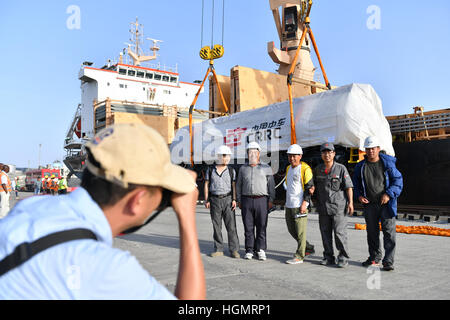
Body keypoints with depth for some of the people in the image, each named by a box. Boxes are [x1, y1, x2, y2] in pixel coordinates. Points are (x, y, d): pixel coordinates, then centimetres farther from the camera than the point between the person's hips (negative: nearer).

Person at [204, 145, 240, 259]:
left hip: (227, 199, -1)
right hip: (215, 200, 1)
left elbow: (234, 186, 4)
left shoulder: (231, 170, 6)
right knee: (216, 226, 5)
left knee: (231, 225, -5)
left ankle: (234, 250, 0)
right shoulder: (210, 170, 6)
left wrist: (234, 200, -7)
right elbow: (206, 185, 8)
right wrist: (206, 200, 1)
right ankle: (218, 250, 14)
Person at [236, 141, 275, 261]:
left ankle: (261, 250, 9)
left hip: (261, 200, -1)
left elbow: (271, 185, 5)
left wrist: (271, 200, -3)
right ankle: (249, 250, 11)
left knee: (261, 227, 0)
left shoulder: (266, 168, 8)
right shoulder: (243, 168, 13)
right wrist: (239, 200, 6)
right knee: (248, 227, 3)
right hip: (247, 200, 2)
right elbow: (238, 185, 13)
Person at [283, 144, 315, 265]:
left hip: (299, 205, -8)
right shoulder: (288, 168, 15)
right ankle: (307, 247, 32)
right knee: (291, 229, 15)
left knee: (300, 231, -3)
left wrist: (304, 203, -16)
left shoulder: (305, 169, -8)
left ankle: (299, 256, 5)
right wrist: (286, 203, 13)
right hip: (289, 205, 8)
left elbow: (310, 187, -11)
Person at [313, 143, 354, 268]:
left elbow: (349, 187, -2)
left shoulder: (341, 168, -3)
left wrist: (350, 202, -7)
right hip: (323, 207, 4)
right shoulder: (318, 169, 9)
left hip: (338, 206, -4)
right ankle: (328, 257, 21)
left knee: (339, 232, -5)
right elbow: (315, 186, 20)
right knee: (325, 233, 9)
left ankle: (343, 258, 8)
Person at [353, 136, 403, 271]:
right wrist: (359, 195, 0)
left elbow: (398, 180, -2)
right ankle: (374, 258, 27)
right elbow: (356, 183, 16)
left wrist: (389, 194, -13)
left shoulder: (387, 163, -4)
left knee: (389, 232, -5)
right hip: (369, 204, 3)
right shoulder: (361, 166, 5)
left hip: (386, 204, -3)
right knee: (372, 232, 12)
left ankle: (388, 261, 2)